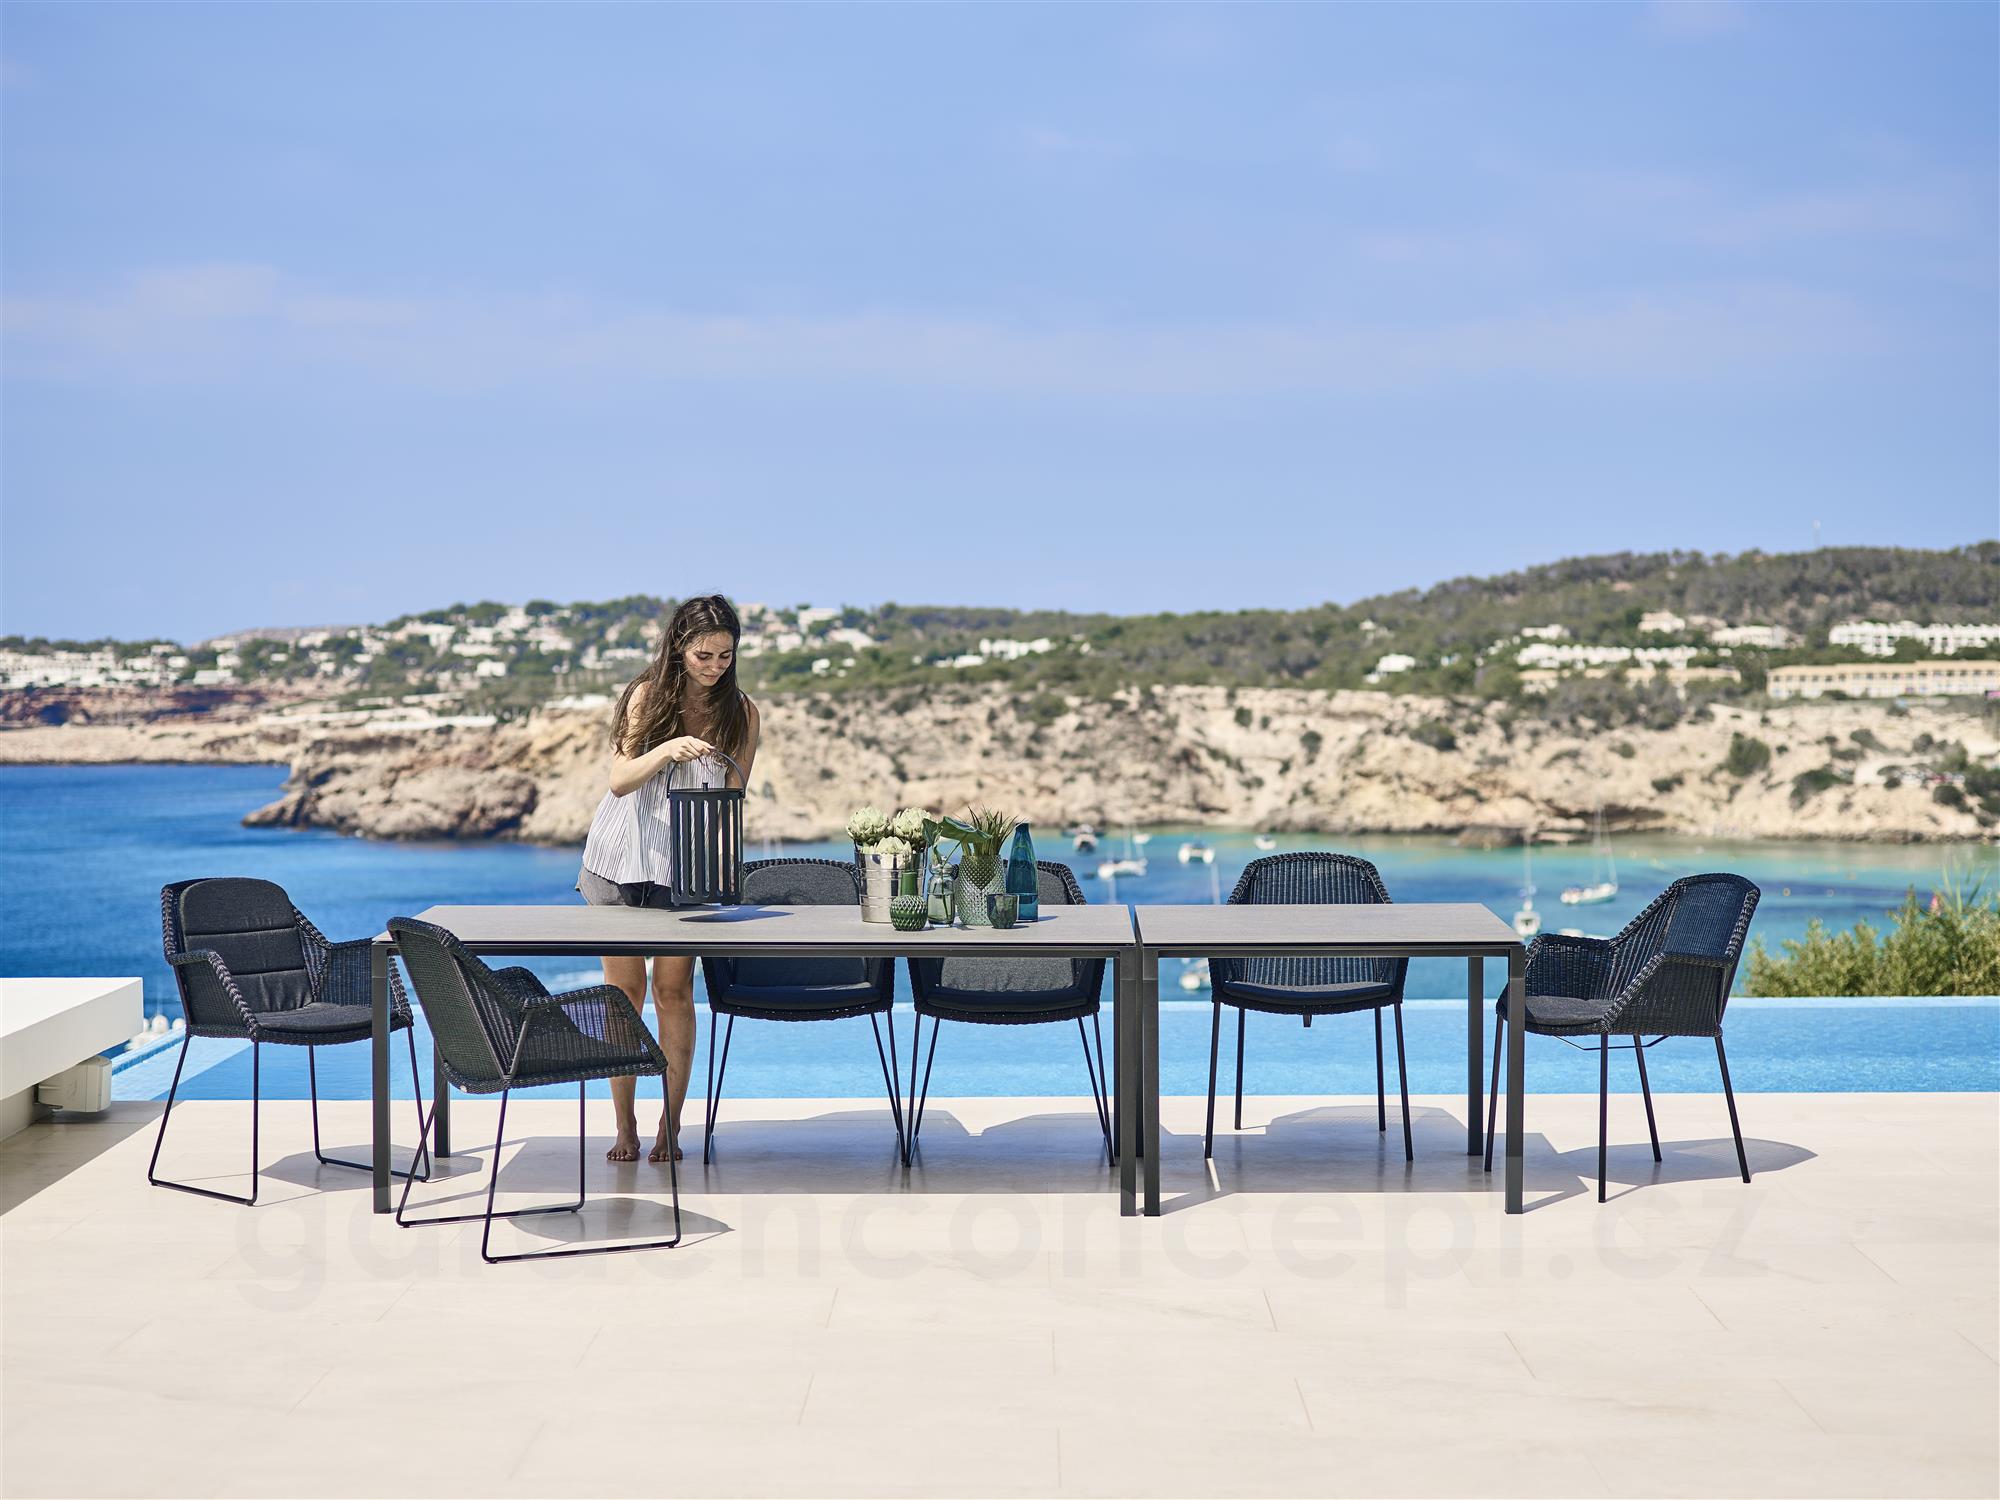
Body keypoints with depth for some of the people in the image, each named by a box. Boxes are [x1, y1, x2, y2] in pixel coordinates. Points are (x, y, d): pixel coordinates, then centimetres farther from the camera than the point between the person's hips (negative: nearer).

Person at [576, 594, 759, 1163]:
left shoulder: (739, 711, -1)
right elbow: (619, 780, -11)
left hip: (686, 866, 0)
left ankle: (670, 1126, 5)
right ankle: (624, 1127, 10)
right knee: (624, 992, 3)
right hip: (620, 859, 0)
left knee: (674, 991, -2)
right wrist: (665, 751, -30)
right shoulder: (646, 695, -5)